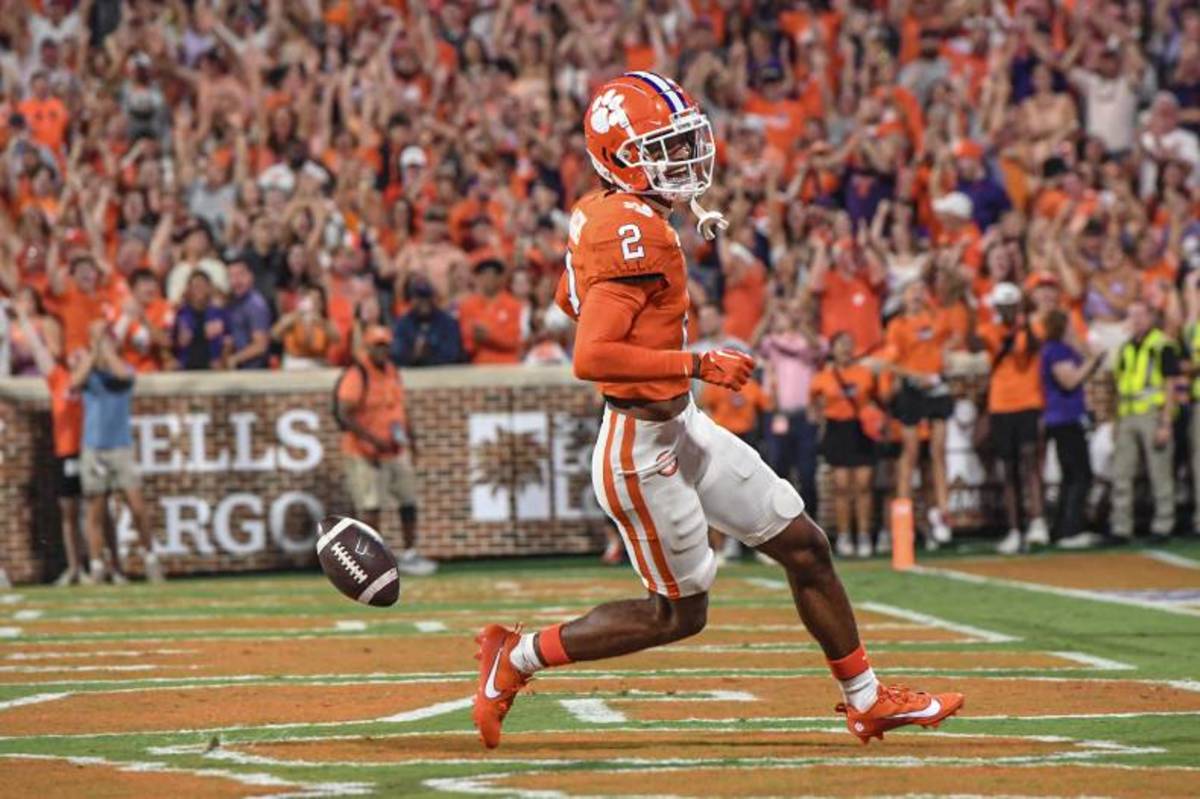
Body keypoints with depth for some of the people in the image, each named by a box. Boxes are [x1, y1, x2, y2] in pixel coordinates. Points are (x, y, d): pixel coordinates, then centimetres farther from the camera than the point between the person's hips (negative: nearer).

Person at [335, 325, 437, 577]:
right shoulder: (356, 376, -15)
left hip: (397, 451, 8)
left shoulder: (392, 372, 11)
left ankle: (409, 555, 23)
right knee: (370, 507, -8)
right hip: (366, 454, -8)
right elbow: (344, 415, -21)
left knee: (409, 501, 12)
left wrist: (409, 437, 12)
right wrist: (373, 439, -28)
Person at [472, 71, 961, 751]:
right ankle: (518, 657, 18)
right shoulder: (634, 232, -25)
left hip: (681, 428, 10)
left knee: (804, 544, 12)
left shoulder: (600, 212, 5)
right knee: (680, 613, 5)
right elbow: (591, 358, -32)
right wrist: (698, 365, -27)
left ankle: (868, 700, 23)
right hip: (643, 446, -10)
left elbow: (570, 301, 23)